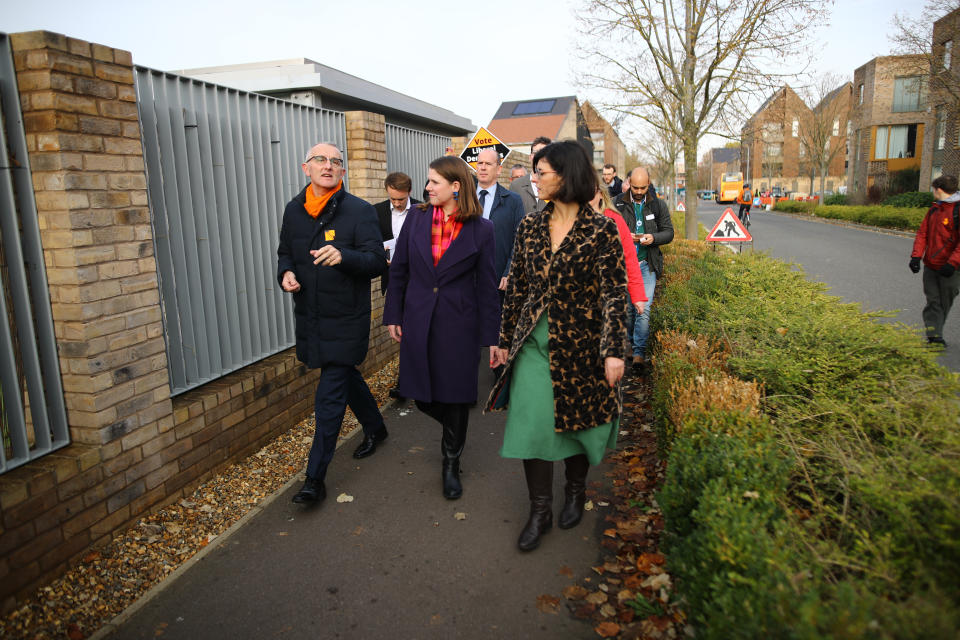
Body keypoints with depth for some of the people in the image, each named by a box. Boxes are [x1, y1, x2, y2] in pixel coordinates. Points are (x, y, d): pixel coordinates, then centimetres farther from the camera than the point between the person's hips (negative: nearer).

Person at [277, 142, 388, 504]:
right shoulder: (294, 210, 7)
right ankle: (375, 429, 47)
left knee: (329, 399, -4)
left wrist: (343, 257, -34)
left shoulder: (360, 211, -10)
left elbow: (377, 262, -15)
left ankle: (315, 480, 6)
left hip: (345, 320, -6)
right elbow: (285, 252, 18)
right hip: (309, 316, 6)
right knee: (345, 376, 23)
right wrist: (286, 273, -4)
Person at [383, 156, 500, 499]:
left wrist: (491, 336, -3)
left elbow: (486, 286, -3)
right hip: (418, 320, 3)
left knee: (455, 395, 6)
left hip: (459, 323, -2)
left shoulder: (480, 229, -5)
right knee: (422, 395, 8)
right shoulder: (416, 217, 1)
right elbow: (398, 270, 7)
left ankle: (451, 463, 28)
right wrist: (393, 315, 5)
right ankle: (453, 430, 42)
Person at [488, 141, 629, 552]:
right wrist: (504, 338, 10)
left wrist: (615, 351, -13)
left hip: (580, 343, -3)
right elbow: (517, 287, 8)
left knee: (578, 420, 12)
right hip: (534, 343, 3)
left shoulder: (600, 229, -8)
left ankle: (575, 491, 39)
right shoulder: (530, 226, 4)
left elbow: (614, 294, -9)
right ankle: (540, 511, 17)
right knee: (532, 422, 1)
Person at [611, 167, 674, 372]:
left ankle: (639, 352, -4)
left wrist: (653, 237, -13)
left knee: (644, 309, -9)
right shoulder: (617, 204, 0)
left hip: (647, 264, 0)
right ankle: (628, 344, 32)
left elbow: (669, 232, 8)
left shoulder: (657, 205, 5)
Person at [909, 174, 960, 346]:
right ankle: (934, 335, 3)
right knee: (933, 302, 2)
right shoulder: (934, 209, 11)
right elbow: (922, 233, 11)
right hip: (930, 266, 6)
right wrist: (916, 256, -1)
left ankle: (934, 333, 21)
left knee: (944, 303, 8)